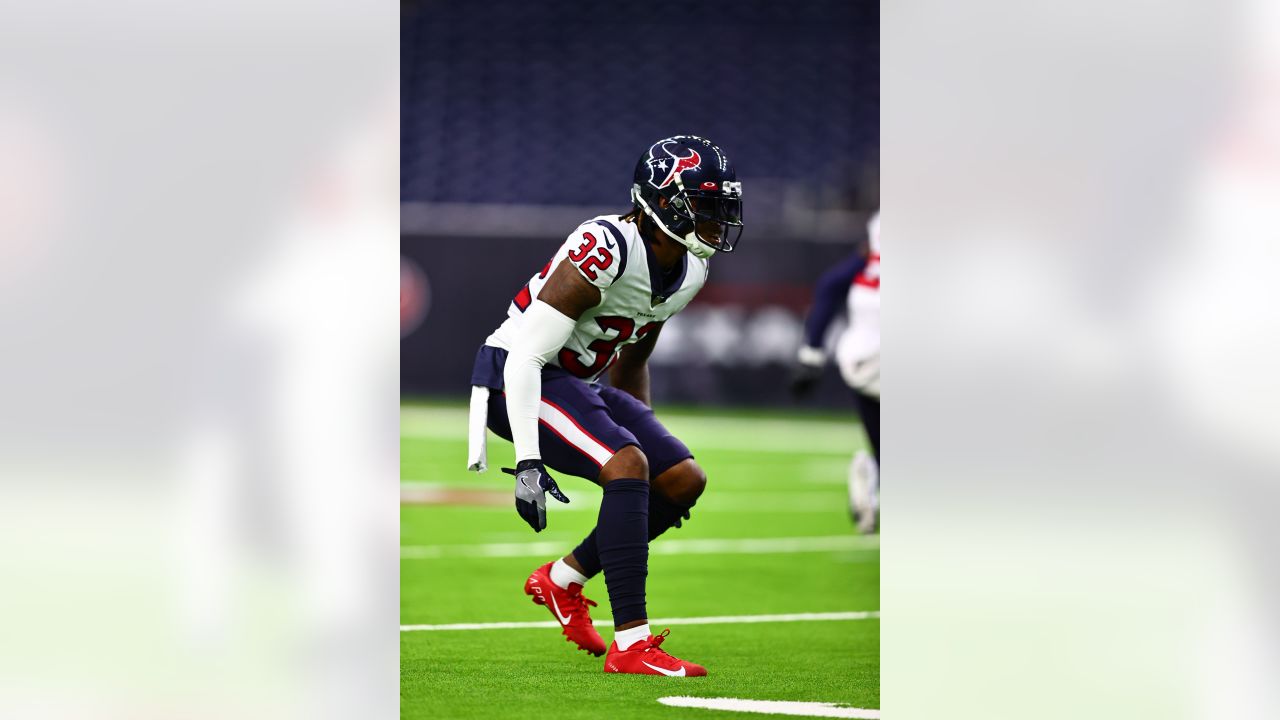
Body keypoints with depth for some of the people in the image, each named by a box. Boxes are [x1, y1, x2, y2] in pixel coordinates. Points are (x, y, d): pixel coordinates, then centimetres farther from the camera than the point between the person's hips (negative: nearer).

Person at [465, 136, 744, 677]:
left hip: (577, 384, 9)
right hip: (516, 377, -9)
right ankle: (631, 644, -28)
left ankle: (563, 580, 15)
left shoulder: (689, 274, 3)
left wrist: (646, 434, 21)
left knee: (684, 481, 0)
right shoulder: (603, 251, -26)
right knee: (626, 465, -28)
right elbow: (527, 356, -26)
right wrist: (528, 462, -29)